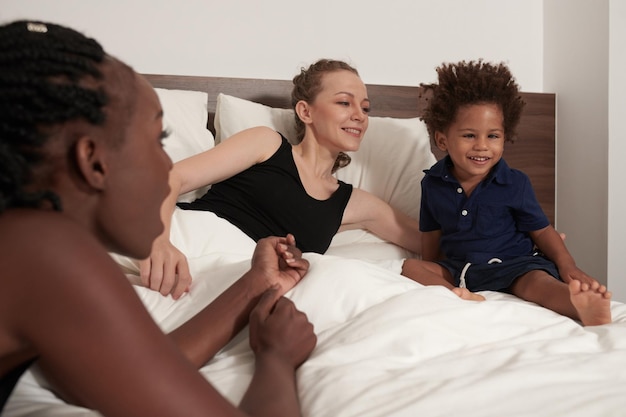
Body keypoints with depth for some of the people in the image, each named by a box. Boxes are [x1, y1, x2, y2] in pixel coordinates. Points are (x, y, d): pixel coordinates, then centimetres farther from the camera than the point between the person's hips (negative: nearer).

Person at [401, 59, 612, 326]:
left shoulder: (515, 184, -7)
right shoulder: (433, 184, 0)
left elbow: (542, 231, 0)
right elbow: (432, 236, 10)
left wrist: (567, 266, -15)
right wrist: (432, 278, 4)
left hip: (512, 266, -3)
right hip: (457, 268, 4)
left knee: (537, 281, -33)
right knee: (410, 267, -17)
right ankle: (456, 295, -41)